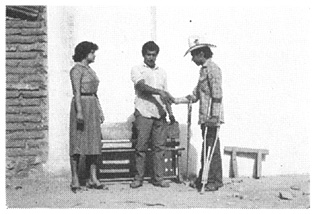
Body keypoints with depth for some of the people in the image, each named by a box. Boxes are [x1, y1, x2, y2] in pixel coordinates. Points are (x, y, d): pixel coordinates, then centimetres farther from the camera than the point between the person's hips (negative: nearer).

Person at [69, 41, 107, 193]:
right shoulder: (77, 69, -9)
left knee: (94, 143, 4)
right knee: (78, 143, -5)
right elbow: (77, 92, -17)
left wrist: (100, 111, 16)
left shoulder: (90, 70, 18)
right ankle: (75, 180, -2)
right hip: (81, 105, -9)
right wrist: (79, 111, -23)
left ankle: (93, 179, 5)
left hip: (93, 106, 9)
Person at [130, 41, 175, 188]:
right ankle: (138, 178, 2)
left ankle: (159, 178, 5)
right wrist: (159, 92, -27)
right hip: (143, 113, -4)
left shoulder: (162, 72, 19)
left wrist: (170, 112, 10)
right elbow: (142, 86, -14)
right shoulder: (137, 70, 3)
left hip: (160, 114, 4)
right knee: (141, 147, -3)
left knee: (159, 147, 1)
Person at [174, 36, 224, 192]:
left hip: (212, 118, -9)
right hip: (204, 117, 9)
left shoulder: (212, 69, -11)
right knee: (205, 148, 12)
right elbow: (195, 96, 22)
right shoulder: (203, 70, 19)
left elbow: (217, 94, -18)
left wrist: (214, 116, -22)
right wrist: (176, 100, 14)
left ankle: (216, 181, 0)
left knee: (212, 149, -5)